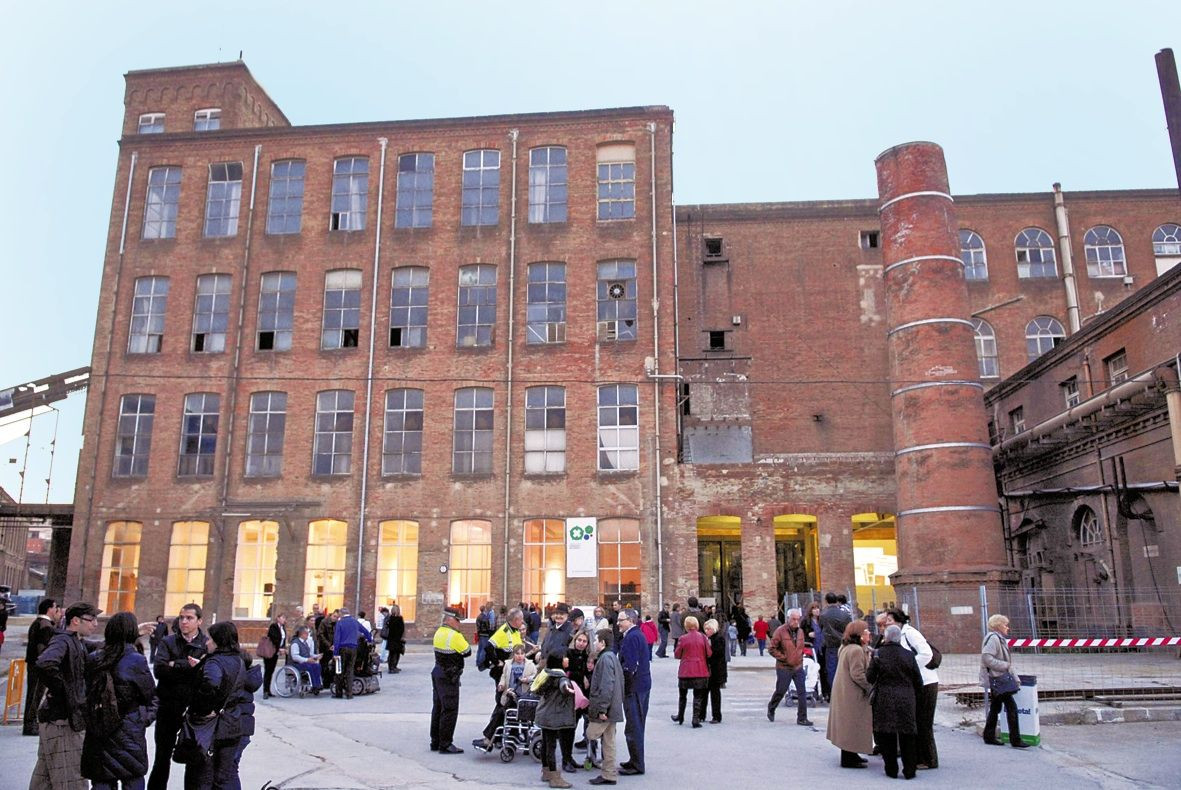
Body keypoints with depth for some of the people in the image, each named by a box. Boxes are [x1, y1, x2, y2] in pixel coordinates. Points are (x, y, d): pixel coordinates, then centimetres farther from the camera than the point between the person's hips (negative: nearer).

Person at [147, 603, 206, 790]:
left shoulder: (207, 645, -3)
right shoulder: (168, 642, 1)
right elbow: (159, 669, -14)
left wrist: (176, 666, -20)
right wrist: (189, 666, -20)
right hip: (168, 707, 1)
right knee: (162, 755, 13)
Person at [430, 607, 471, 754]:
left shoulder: (439, 633, 9)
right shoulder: (454, 635, -19)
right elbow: (468, 652, -11)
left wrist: (455, 653, -2)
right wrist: (464, 643, 4)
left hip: (437, 672, 9)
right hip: (449, 677, -9)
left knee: (438, 708, 15)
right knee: (450, 710, -3)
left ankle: (435, 742, 24)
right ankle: (445, 744, 0)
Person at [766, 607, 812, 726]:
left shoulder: (800, 631, 4)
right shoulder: (780, 631, -14)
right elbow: (772, 649, -11)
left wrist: (800, 658, 10)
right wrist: (784, 658, -14)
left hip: (798, 667, 5)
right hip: (784, 668, -4)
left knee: (802, 693, -2)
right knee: (780, 692, 9)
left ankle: (802, 718, 6)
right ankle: (771, 710, 34)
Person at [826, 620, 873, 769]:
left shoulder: (846, 648, 12)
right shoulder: (856, 650, -21)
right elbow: (857, 674, -24)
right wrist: (871, 687, -15)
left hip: (844, 692, 10)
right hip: (853, 694, -10)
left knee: (848, 725, 18)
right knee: (852, 725, -2)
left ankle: (850, 755, 28)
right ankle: (848, 759, 5)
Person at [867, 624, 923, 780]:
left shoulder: (878, 654, -8)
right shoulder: (908, 655, -3)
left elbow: (869, 678, -6)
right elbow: (918, 681, 2)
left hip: (884, 700, -1)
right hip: (906, 700, 1)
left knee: (887, 737, 10)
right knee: (907, 736, 12)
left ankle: (891, 770, 13)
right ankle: (909, 770, 15)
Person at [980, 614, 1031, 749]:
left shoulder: (1000, 639, 17)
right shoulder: (993, 638, -14)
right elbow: (986, 657, -25)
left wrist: (1015, 677, 15)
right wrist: (1004, 666, -19)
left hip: (998, 680, 10)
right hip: (995, 679, -10)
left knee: (995, 708, 13)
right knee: (1011, 706, -9)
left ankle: (989, 737, 19)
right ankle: (1015, 740, -6)